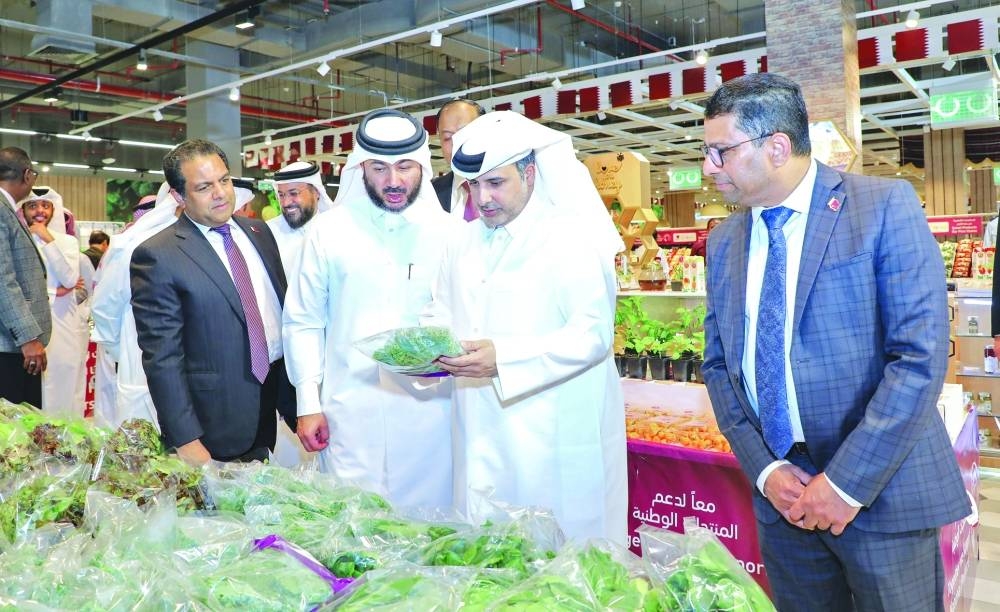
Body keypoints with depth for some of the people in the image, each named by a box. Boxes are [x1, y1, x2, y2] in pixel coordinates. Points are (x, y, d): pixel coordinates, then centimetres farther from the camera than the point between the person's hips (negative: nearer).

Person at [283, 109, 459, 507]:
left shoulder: (448, 231, 3)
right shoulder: (327, 231, 4)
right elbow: (303, 322, 6)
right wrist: (308, 403, 1)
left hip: (430, 411, 0)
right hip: (349, 411, 0)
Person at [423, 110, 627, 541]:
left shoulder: (574, 238, -8)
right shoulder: (463, 243, 14)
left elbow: (593, 333, -17)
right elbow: (441, 315, 22)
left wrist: (504, 359, -26)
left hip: (555, 437, -6)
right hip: (480, 436, 6)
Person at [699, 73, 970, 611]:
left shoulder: (885, 207, -9)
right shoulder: (724, 241, 6)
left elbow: (921, 354, -15)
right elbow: (717, 363, 7)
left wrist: (848, 481, -17)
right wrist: (763, 468, -5)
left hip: (881, 492, -4)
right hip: (781, 492, 4)